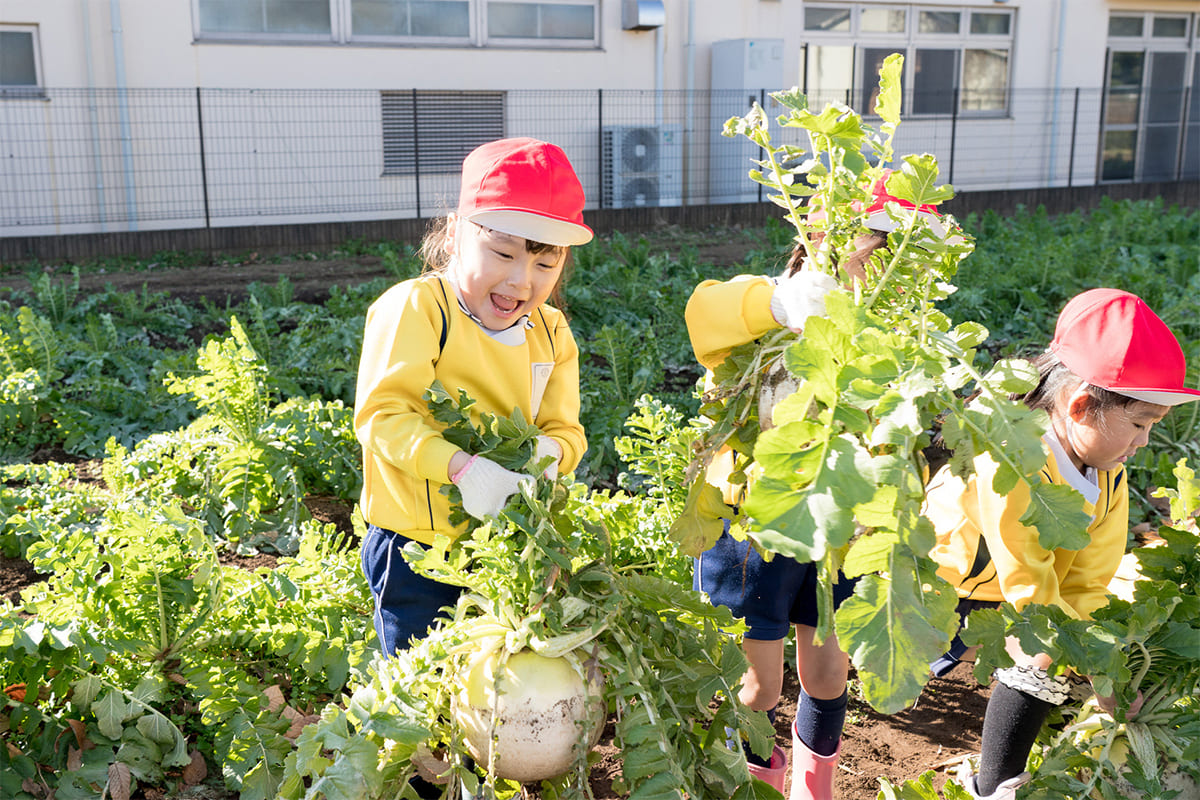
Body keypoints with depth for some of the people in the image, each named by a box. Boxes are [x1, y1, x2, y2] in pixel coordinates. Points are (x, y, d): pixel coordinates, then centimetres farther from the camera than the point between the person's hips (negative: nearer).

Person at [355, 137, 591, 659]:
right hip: (417, 553, -5)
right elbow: (382, 413, -21)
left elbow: (564, 428, 5)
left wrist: (548, 452, -19)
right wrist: (462, 467, -33)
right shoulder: (414, 307, -15)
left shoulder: (552, 332, 5)